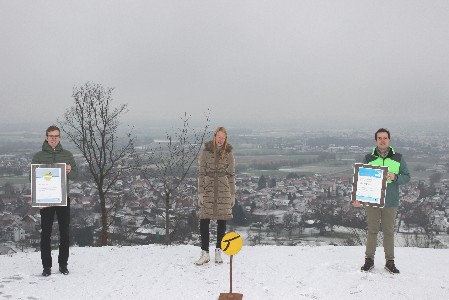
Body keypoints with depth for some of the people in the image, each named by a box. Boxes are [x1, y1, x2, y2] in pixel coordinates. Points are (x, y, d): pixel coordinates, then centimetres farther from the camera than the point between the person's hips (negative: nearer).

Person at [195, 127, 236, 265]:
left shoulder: (228, 153, 4)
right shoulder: (206, 151, 1)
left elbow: (231, 174, 8)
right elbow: (201, 173, 2)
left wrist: (233, 194, 5)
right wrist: (200, 193, -3)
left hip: (223, 191, 1)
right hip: (208, 190, 0)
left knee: (222, 222, 6)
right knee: (204, 221, -4)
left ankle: (218, 252, 19)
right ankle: (205, 253, 7)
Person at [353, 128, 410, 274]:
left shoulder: (398, 158, 4)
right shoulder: (368, 158, 3)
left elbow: (407, 177, 6)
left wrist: (395, 177, -16)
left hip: (391, 202, 0)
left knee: (389, 231, 7)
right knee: (372, 230, 6)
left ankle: (390, 261, 17)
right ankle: (369, 259, 16)